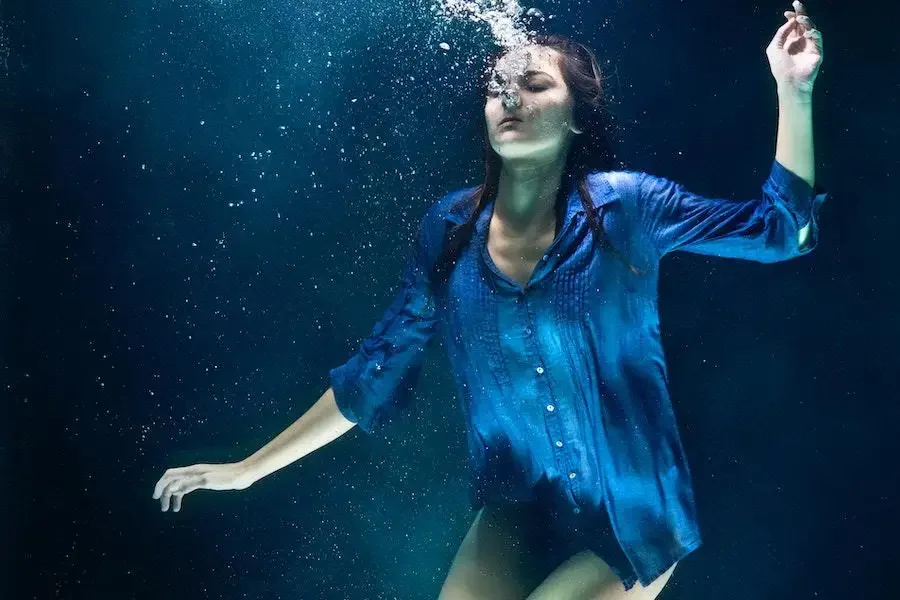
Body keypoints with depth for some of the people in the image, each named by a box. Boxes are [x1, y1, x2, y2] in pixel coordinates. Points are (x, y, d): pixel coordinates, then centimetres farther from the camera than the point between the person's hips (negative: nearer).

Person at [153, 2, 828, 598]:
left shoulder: (624, 206, -11)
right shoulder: (451, 227, -4)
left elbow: (780, 229, -7)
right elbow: (374, 374, 2)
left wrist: (794, 90, -19)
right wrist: (250, 467, 3)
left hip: (634, 517, -2)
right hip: (517, 515, 2)